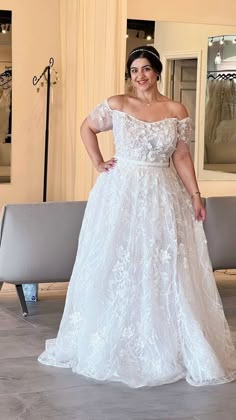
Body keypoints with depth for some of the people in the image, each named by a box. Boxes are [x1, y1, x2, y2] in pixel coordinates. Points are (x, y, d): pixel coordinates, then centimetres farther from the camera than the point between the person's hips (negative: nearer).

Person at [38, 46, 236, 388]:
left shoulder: (177, 111, 0)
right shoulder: (116, 105, -1)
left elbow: (182, 157, 3)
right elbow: (87, 128, 14)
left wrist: (196, 196, -1)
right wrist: (98, 163, 5)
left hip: (162, 197, 1)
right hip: (121, 194, -1)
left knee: (166, 272, 4)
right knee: (115, 268, 5)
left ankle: (165, 347, 18)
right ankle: (112, 344, 20)